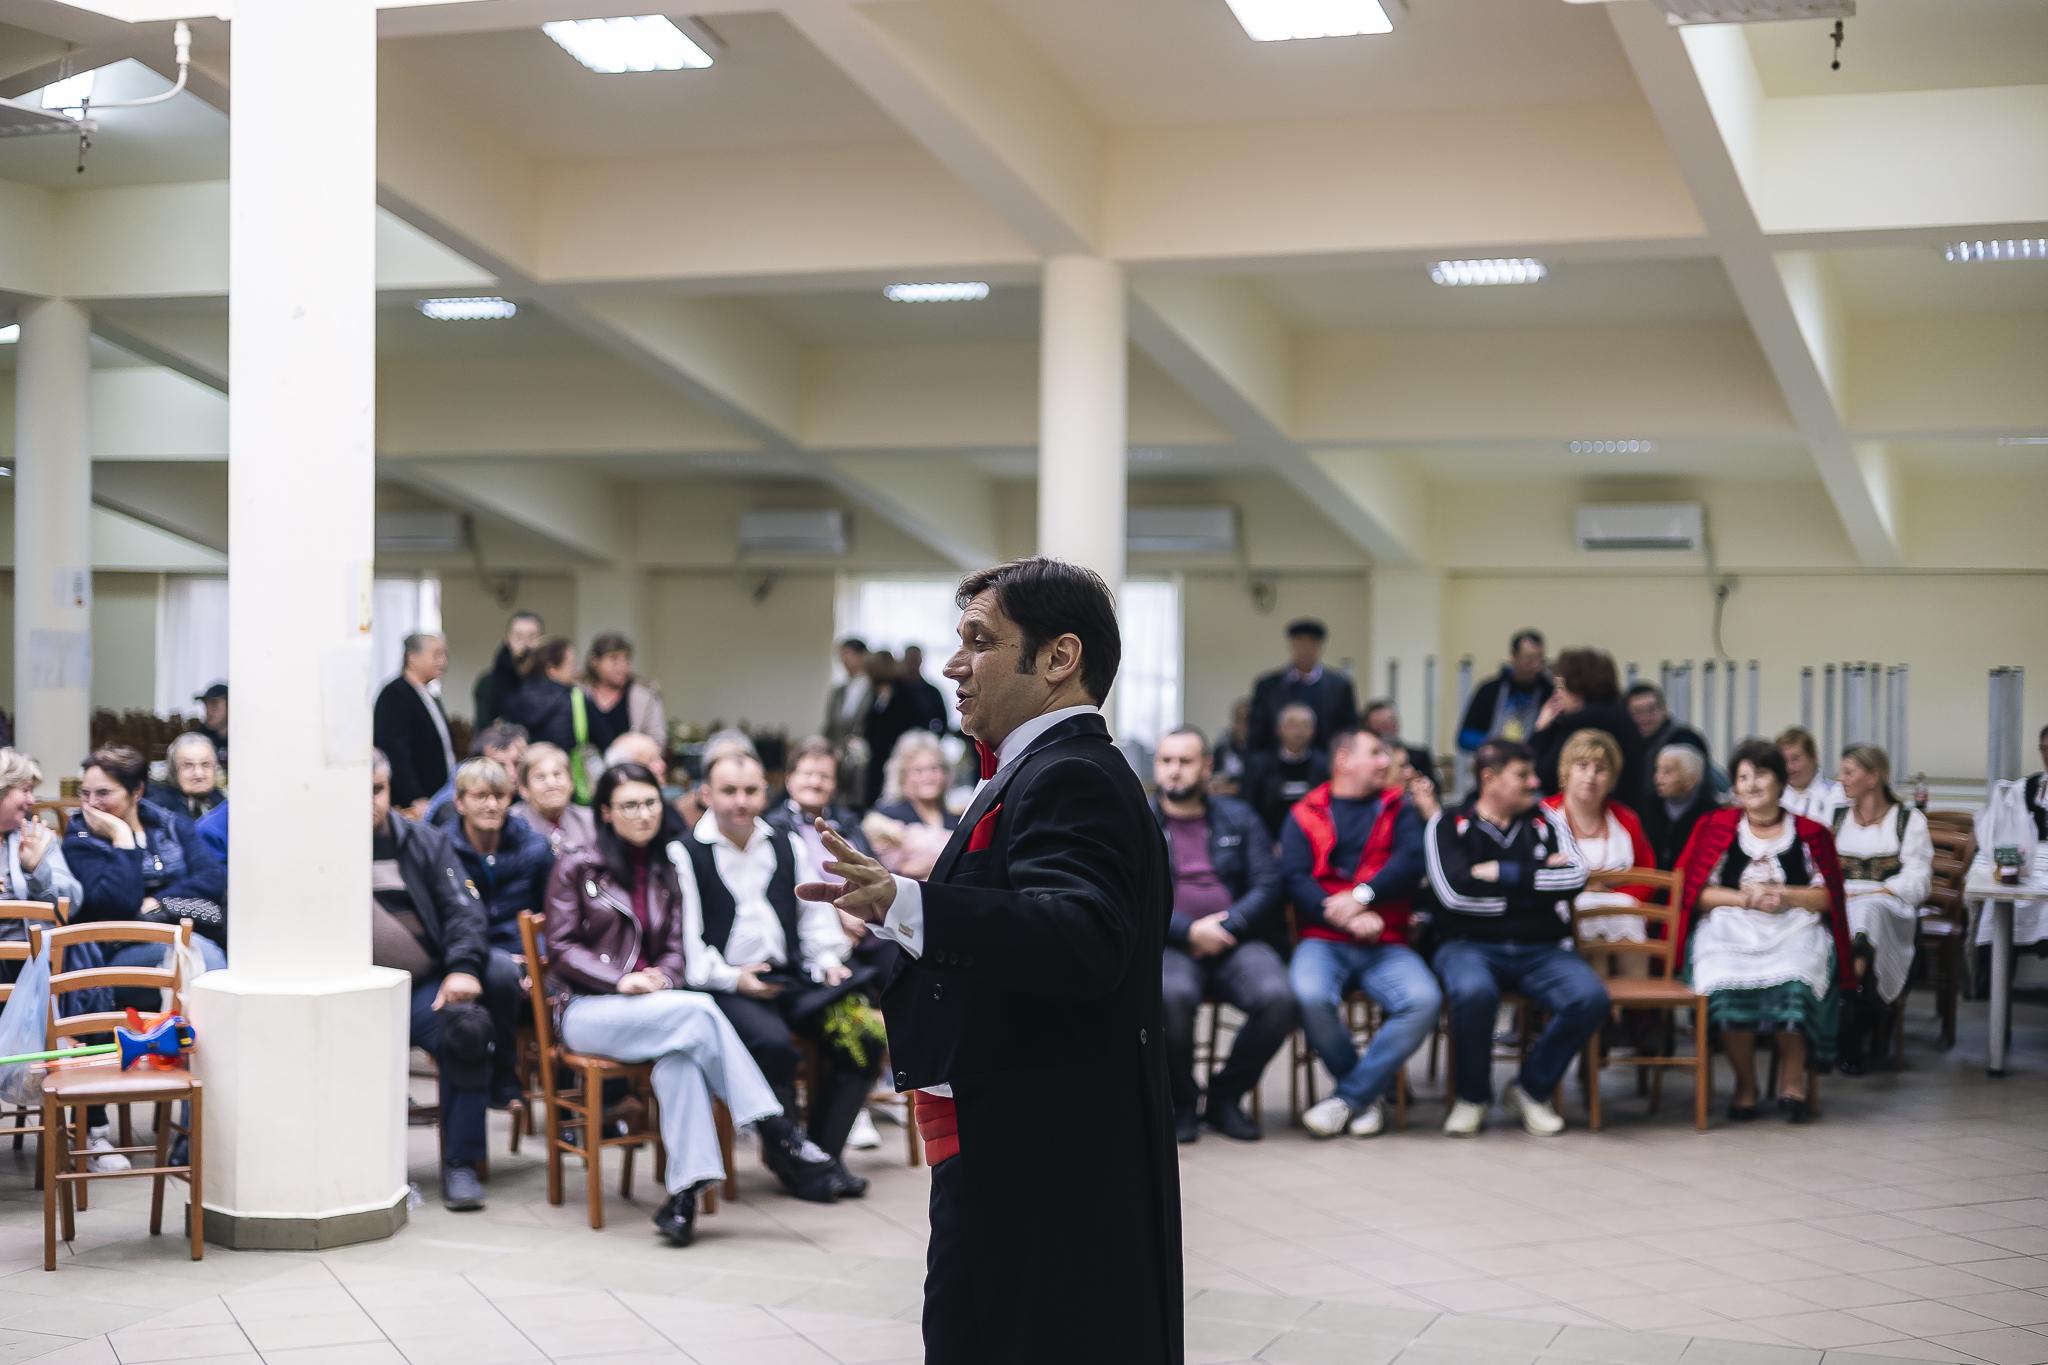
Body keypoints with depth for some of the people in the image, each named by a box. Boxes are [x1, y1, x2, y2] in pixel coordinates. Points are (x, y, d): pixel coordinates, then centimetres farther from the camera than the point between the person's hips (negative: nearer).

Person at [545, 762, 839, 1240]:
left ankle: (685, 1190, -41)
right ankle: (774, 1130, -30)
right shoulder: (577, 867, 6)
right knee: (697, 1011, -32)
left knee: (680, 1055, -35)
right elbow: (562, 946, -1)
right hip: (584, 1008, -4)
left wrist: (660, 977, -10)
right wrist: (621, 980, -16)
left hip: (650, 1005, 4)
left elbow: (674, 948, 14)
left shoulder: (667, 873, 19)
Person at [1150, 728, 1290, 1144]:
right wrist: (1189, 931, -14)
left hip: (1235, 941, 2)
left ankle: (1226, 1096, -4)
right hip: (1168, 945, -2)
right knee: (1174, 995, -37)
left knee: (1276, 997, -28)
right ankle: (1181, 1102, -10)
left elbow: (1268, 886, 7)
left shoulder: (1238, 818, 17)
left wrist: (1227, 927, -10)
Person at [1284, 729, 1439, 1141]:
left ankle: (1349, 1097, -13)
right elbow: (1295, 879, -2)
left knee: (1424, 1001, -29)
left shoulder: (1398, 808, 16)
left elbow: (1411, 861, -1)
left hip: (1386, 945, 2)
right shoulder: (1305, 814, 11)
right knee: (1310, 996, -34)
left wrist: (1362, 896, -15)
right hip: (1323, 941, -2)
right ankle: (1370, 1092, -7)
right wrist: (1346, 918, -16)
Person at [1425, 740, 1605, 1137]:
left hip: (1542, 949, 3)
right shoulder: (1448, 824, 6)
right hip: (1471, 944, -3)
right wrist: (1539, 876, -5)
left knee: (1591, 998, -27)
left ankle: (1532, 1089, -4)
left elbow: (1575, 878, -2)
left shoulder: (1546, 821, 14)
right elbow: (1454, 891, -11)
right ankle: (1472, 1096, -11)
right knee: (1473, 992, -38)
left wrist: (1502, 874, -7)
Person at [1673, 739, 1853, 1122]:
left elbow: (1828, 897, 9)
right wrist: (1743, 898, -8)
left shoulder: (1809, 833, 14)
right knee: (1728, 980, -33)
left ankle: (1793, 1078, -15)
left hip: (1794, 929, 0)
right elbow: (1694, 892, 7)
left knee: (1792, 979, -34)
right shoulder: (1716, 827, 14)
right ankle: (1745, 1082, -16)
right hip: (1729, 926, 0)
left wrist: (1782, 895, -8)